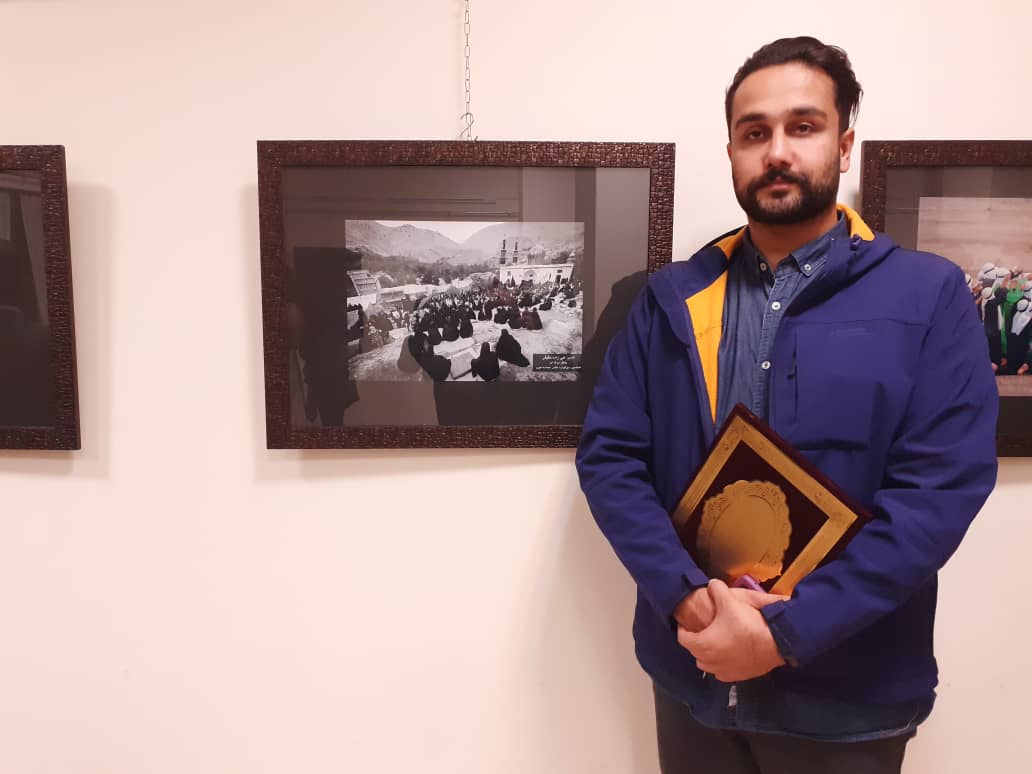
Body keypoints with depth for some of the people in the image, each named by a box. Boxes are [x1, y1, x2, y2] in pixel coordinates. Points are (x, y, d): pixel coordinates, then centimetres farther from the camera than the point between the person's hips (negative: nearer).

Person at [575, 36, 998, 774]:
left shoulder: (929, 294, -6)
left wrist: (787, 633, -18)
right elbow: (608, 454, -4)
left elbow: (943, 488, -13)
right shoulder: (671, 297, 0)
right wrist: (688, 597, -16)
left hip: (845, 693, -1)